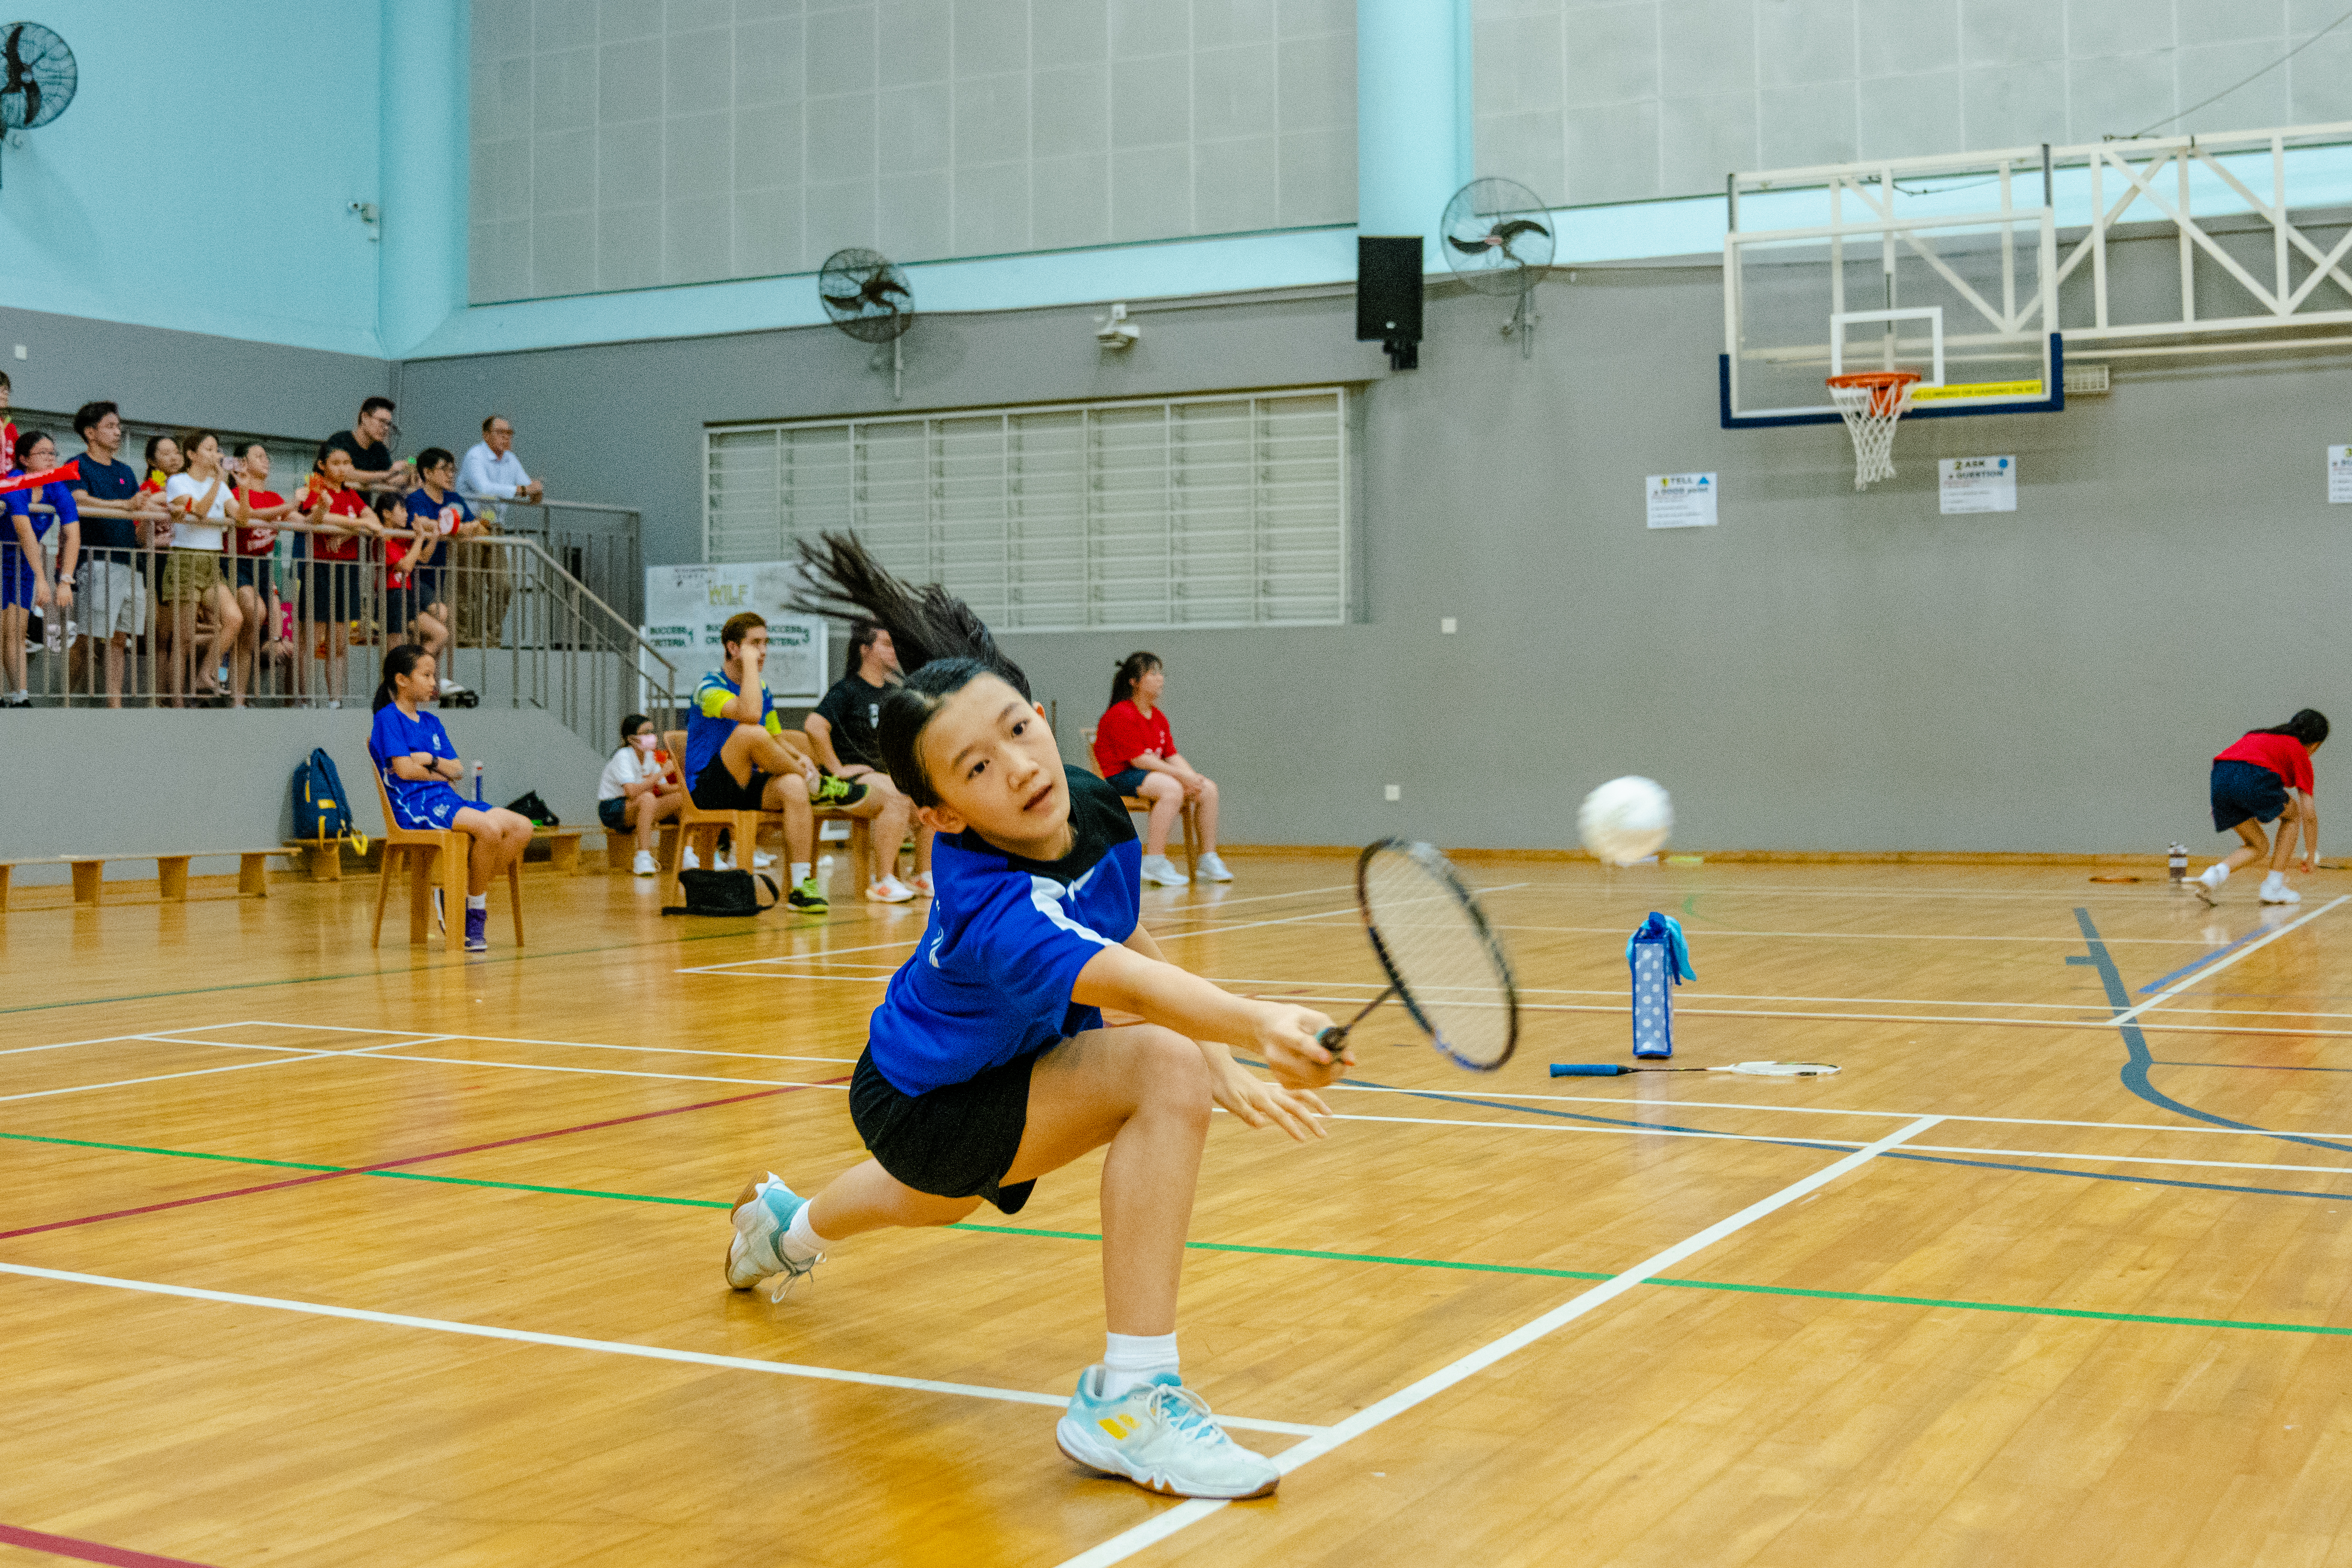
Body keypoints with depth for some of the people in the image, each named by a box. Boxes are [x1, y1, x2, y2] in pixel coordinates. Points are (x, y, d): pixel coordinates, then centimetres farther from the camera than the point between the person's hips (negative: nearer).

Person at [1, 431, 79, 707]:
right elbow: (26, 532, -33)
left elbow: (73, 535, -16)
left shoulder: (59, 490, -8)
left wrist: (65, 581, -27)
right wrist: (41, 579, -41)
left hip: (23, 563, 5)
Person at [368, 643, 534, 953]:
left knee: (522, 828, -11)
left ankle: (473, 900, -6)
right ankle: (475, 915, -16)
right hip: (413, 804, -8)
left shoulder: (431, 722, 22)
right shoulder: (387, 718, -1)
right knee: (489, 828, -31)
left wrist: (431, 759, -6)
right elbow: (404, 769, -12)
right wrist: (443, 774, 4)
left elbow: (458, 771, 14)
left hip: (445, 799, 8)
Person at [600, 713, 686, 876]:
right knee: (647, 798, -37)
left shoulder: (650, 757, 7)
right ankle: (643, 861, -37)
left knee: (680, 798, -9)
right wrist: (662, 773, -33)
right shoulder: (623, 757, -18)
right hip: (611, 811, -8)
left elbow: (664, 788, 3)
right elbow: (632, 791, -33)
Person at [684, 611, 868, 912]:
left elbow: (777, 741, 22)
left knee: (793, 787, -28)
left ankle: (802, 885, -31)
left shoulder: (762, 690, 14)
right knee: (751, 733, -34)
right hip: (707, 791, -7)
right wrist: (749, 664, -21)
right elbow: (749, 715, -32)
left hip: (746, 786, 7)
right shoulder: (710, 687, -11)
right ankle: (818, 786, -14)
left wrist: (798, 757, -2)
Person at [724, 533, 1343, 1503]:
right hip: (919, 1108, -8)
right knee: (1163, 1067, -33)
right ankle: (1128, 1398, -28)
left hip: (989, 1069, 8)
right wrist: (1259, 1026, -76)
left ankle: (788, 1227, 77)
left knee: (941, 1200, 42)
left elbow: (1136, 945, -1)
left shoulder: (1092, 808, -19)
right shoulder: (991, 912, -42)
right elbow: (1128, 986, -59)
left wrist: (1225, 1072, -4)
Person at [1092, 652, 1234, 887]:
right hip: (1120, 777, -9)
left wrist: (1193, 777, -8)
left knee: (1208, 788, -4)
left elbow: (1172, 756, 11)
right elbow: (1138, 759, -19)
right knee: (1172, 789, -35)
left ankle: (1208, 859, 3)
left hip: (1155, 776, 9)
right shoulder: (1120, 715, -13)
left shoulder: (1159, 717, 15)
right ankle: (1154, 863, -33)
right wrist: (1180, 775, -21)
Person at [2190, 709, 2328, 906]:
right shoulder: (2299, 751, 18)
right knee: (2292, 814, 25)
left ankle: (2212, 875, -7)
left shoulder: (2257, 736, 35)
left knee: (2258, 847, 20)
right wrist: (2312, 856, 29)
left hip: (2219, 778, 6)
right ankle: (2274, 887, 18)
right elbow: (2309, 814, 18)